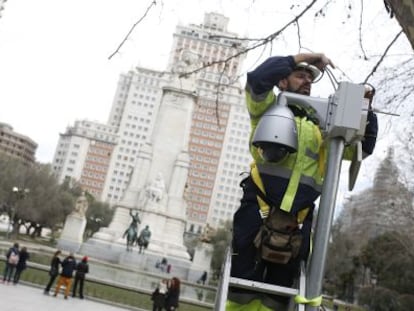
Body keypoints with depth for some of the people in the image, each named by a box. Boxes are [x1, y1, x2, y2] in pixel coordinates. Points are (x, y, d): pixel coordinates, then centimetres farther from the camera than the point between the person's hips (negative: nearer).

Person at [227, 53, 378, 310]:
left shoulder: (319, 129, 21)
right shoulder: (269, 109, 10)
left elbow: (363, 147, 24)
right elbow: (258, 78, -11)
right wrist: (302, 57, -4)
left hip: (297, 224, 5)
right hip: (258, 215, -4)